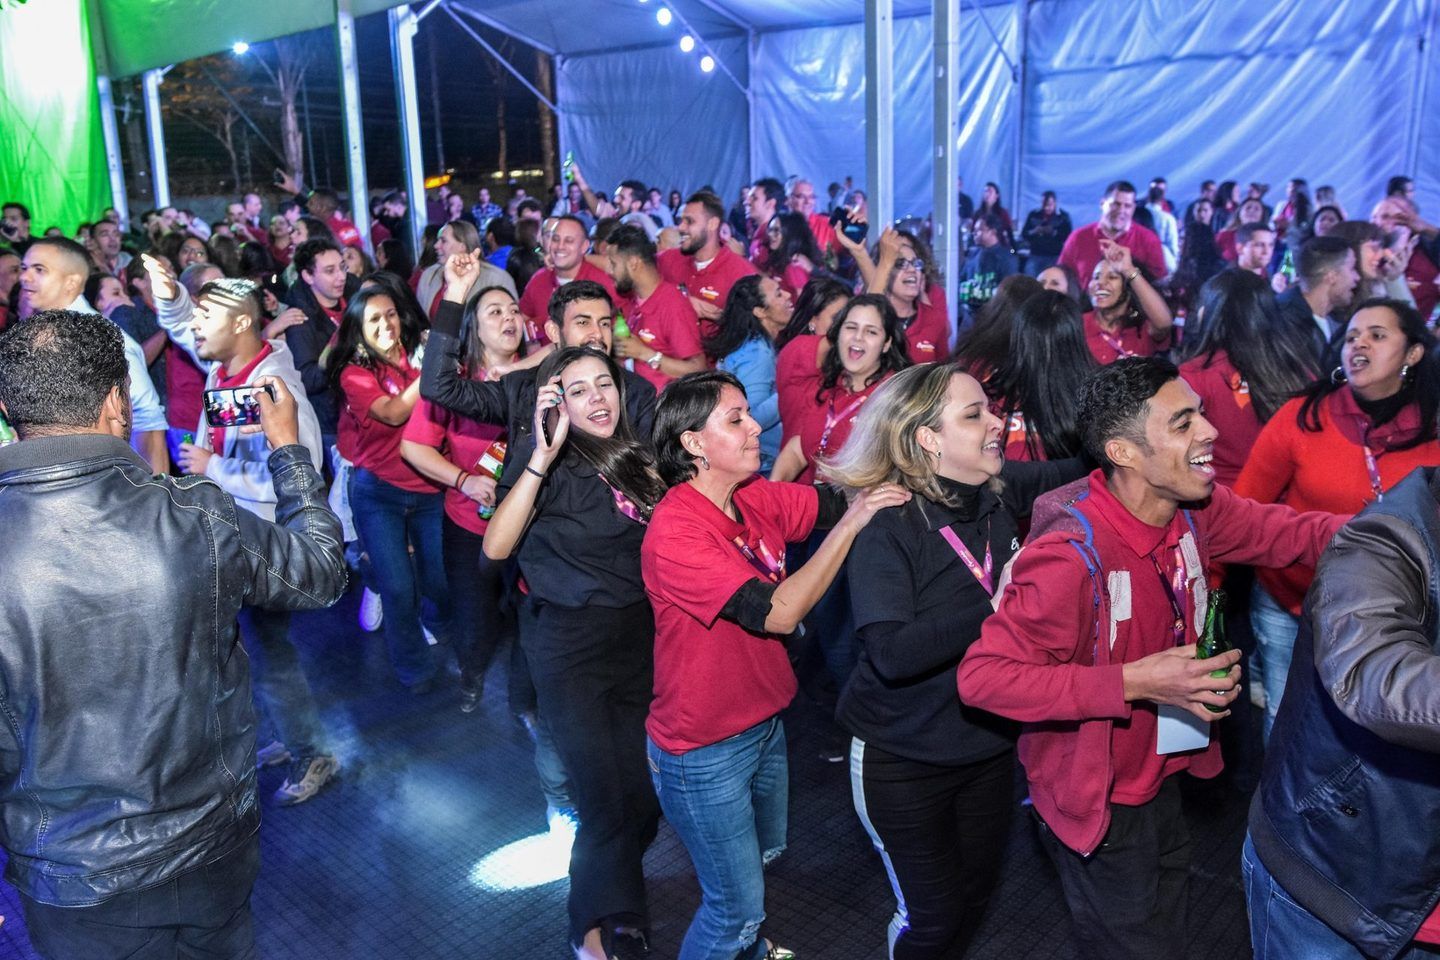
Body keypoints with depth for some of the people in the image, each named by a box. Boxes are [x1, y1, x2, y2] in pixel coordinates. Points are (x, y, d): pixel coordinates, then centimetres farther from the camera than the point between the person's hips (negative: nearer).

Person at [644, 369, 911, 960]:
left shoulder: (755, 498, -6)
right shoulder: (675, 532, -29)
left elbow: (836, 504, -11)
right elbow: (778, 612, -34)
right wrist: (849, 522, -35)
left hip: (764, 723, 8)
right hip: (704, 750, -8)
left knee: (765, 853, 31)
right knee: (737, 905, 7)